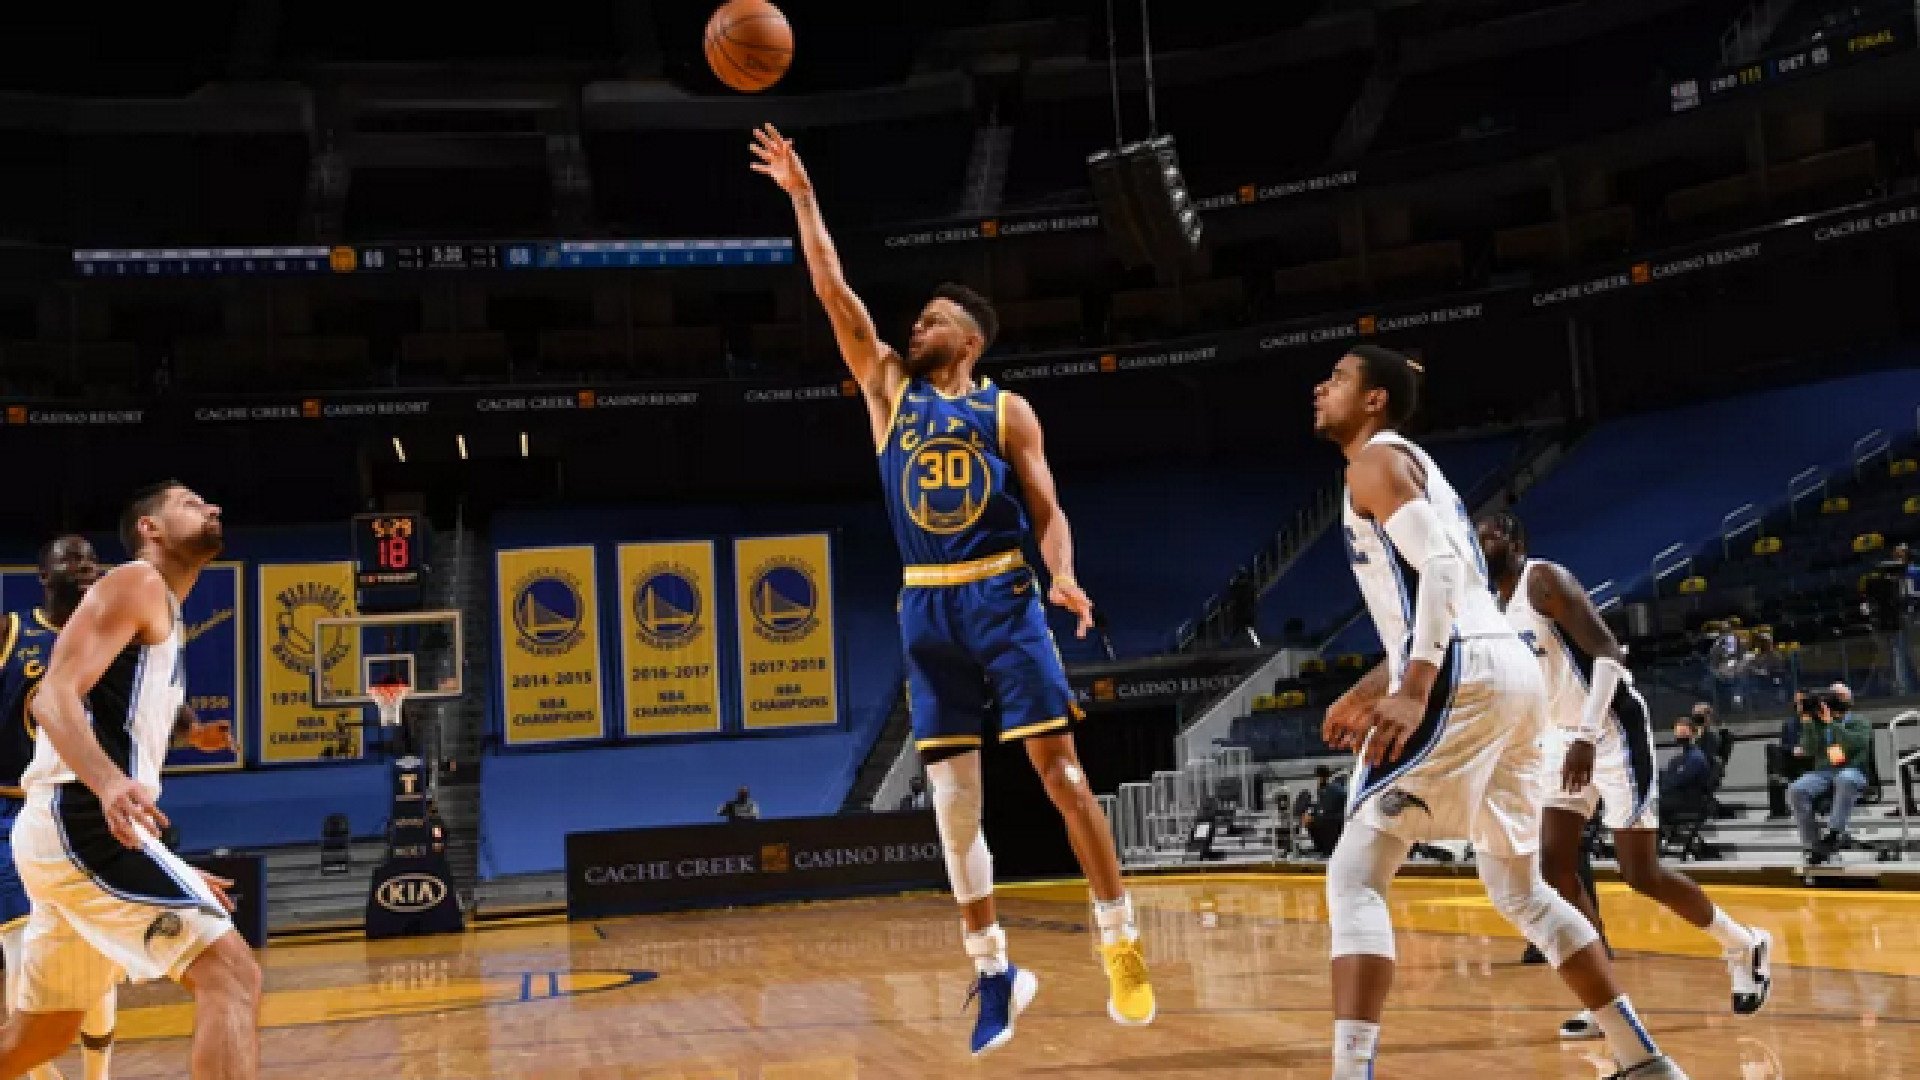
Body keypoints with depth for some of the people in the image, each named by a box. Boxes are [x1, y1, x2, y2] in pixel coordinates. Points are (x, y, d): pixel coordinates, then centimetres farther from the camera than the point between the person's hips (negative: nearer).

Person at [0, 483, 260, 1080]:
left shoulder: (161, 612, 25)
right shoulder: (138, 582, -3)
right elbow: (54, 696, -17)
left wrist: (174, 874, 29)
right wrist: (110, 784, -35)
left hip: (67, 829, 11)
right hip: (85, 821, -11)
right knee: (231, 973, -18)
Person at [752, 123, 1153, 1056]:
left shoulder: (1006, 410, 4)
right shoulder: (889, 389, 12)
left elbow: (1046, 510, 0)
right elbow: (835, 294, 7)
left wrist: (1063, 577, -19)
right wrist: (802, 197, 5)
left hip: (1003, 598, -3)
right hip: (927, 610, 3)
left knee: (1059, 768, -7)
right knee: (951, 798, 3)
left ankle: (1123, 948, 2)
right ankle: (994, 971, 14)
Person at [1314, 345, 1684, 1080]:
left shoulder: (1376, 460, -1)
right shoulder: (1415, 466, 28)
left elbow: (1441, 565, -18)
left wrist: (1413, 690, -27)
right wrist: (1370, 689, 33)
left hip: (1465, 680, -10)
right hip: (1509, 669, 10)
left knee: (1355, 879, -11)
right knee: (1518, 890, 21)